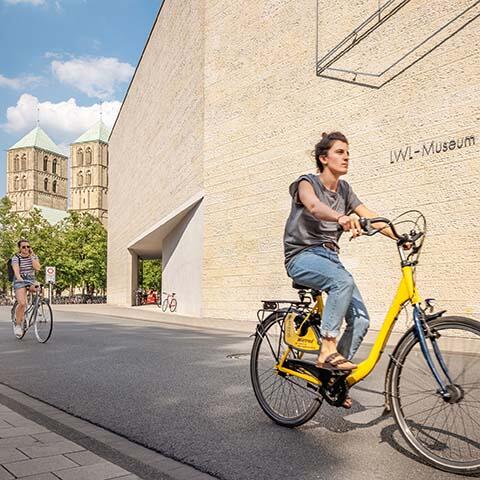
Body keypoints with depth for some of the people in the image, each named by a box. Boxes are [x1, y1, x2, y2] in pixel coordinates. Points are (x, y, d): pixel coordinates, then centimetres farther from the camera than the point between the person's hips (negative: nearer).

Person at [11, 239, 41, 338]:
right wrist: (20, 278, -40)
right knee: (22, 303, -23)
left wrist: (31, 256, -9)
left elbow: (37, 268, -10)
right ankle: (17, 325, -1)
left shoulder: (34, 257, 8)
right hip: (20, 282, -4)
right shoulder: (15, 258, -4)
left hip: (31, 281, 4)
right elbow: (16, 270, -21)